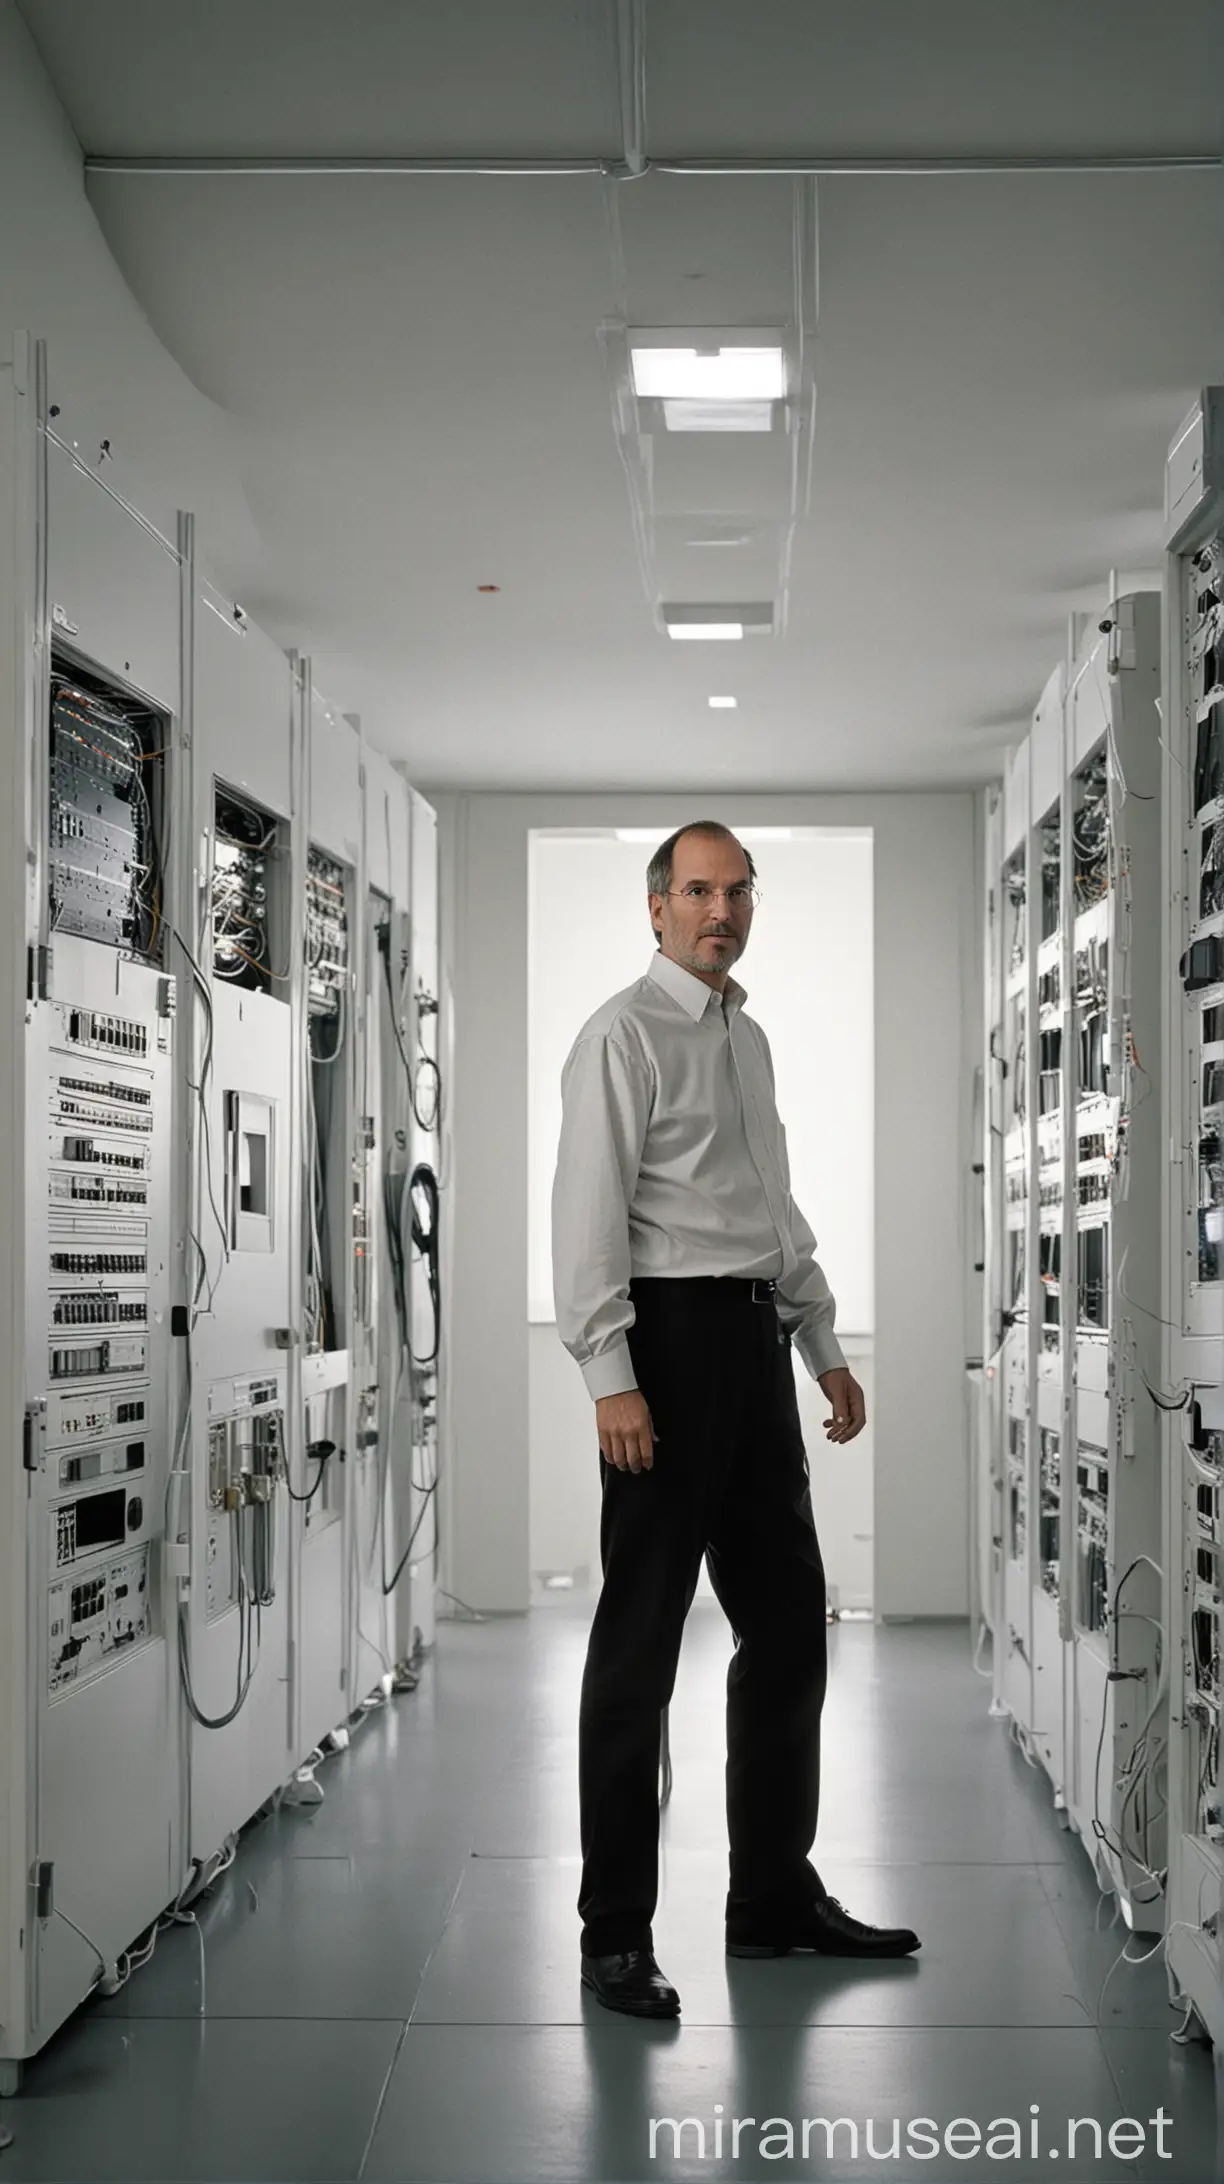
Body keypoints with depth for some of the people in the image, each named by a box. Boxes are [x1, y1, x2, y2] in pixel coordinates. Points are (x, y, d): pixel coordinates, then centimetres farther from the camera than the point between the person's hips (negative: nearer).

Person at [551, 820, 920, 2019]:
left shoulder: (750, 1039, 19)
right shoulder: (624, 1035, -7)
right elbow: (588, 1213, -14)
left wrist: (824, 1348, 21)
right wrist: (610, 1379, -21)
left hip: (754, 1341, 8)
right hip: (671, 1336, -8)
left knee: (787, 1626, 12)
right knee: (640, 1641, -3)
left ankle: (776, 1897, 25)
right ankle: (616, 1932, 6)